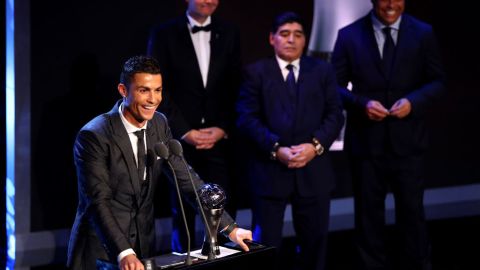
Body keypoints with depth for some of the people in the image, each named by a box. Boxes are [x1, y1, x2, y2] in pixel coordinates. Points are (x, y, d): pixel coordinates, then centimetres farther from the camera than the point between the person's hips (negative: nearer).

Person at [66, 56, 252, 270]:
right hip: (102, 251, -5)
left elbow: (186, 178, 2)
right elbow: (98, 202, -24)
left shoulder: (159, 124, 0)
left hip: (144, 245, 6)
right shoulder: (93, 137, -18)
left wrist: (229, 227, -3)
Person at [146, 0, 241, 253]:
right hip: (181, 140, -2)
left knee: (224, 209, -3)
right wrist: (185, 132, -9)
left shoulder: (229, 33, 10)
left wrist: (223, 129, -3)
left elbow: (235, 87, 8)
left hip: (221, 139, 2)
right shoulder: (163, 34, 1)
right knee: (183, 211, 6)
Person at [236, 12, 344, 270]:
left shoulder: (322, 70, 10)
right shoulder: (256, 72, 3)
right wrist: (276, 149, -16)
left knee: (315, 240, 11)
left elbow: (335, 115, 5)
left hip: (313, 170, 2)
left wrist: (315, 145, -11)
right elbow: (247, 118, -5)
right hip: (270, 170, -2)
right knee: (266, 242, 2)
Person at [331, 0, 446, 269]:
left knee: (412, 209, 7)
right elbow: (336, 85, 0)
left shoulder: (423, 33, 2)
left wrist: (413, 101, -15)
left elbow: (437, 81, 4)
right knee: (368, 212, 11)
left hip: (407, 139, 0)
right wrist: (362, 103, -18)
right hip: (366, 140, 0)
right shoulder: (349, 35, 0)